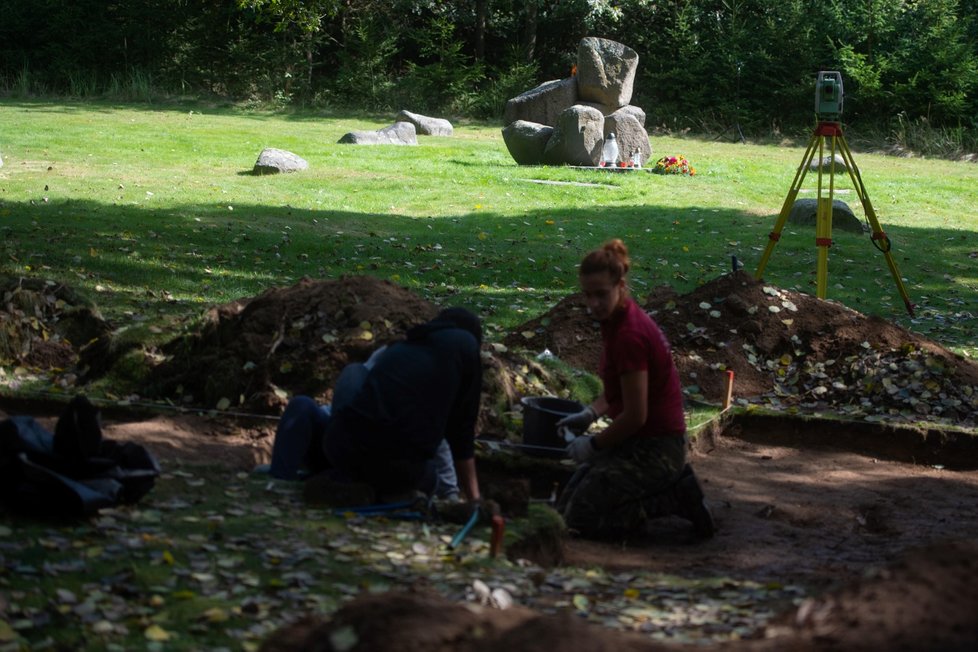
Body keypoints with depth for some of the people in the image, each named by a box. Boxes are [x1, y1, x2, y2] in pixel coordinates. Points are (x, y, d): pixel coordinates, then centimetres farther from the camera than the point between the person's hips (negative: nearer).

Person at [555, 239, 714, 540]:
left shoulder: (629, 334, -24)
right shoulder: (616, 319, 4)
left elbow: (635, 415, -22)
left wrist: (593, 445, -10)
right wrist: (590, 413, 5)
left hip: (654, 446, -9)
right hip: (642, 440, 10)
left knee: (579, 518, -6)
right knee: (565, 506, 14)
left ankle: (676, 499, -2)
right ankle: (673, 485, 12)